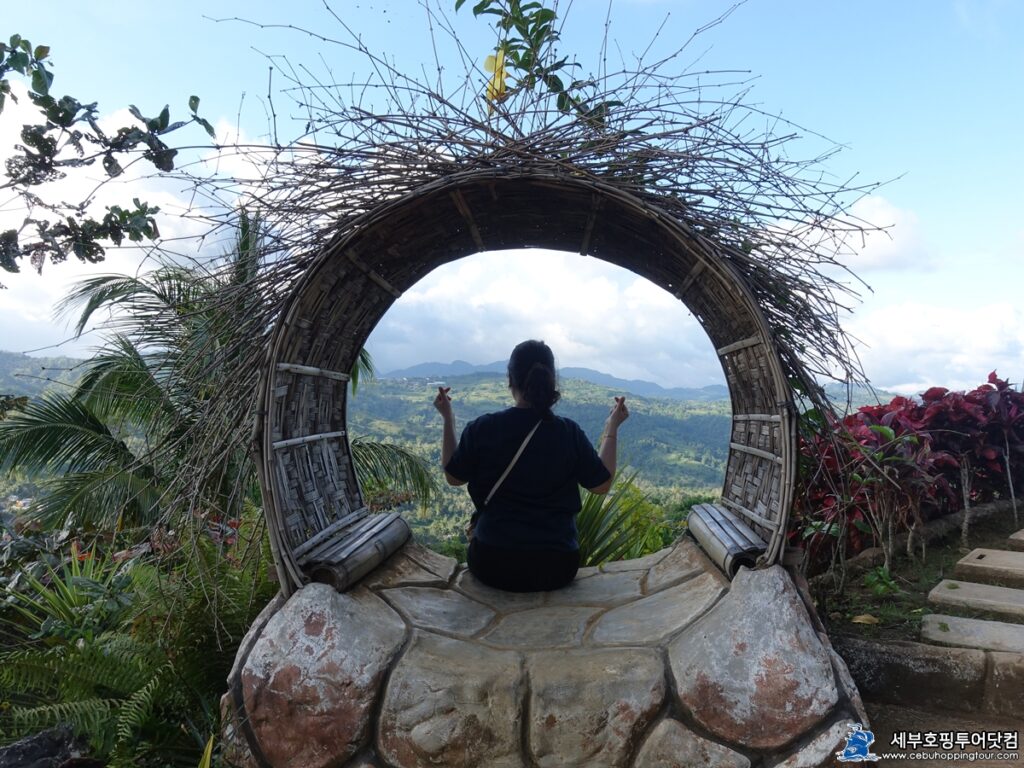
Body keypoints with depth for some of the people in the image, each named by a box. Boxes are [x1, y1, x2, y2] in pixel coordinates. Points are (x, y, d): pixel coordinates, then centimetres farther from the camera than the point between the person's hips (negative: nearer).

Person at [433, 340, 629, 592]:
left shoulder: (482, 428, -12)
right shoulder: (569, 433, -11)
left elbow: (453, 477, 4)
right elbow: (602, 484, 2)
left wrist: (447, 418, 11)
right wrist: (612, 427, 9)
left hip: (492, 567, 0)